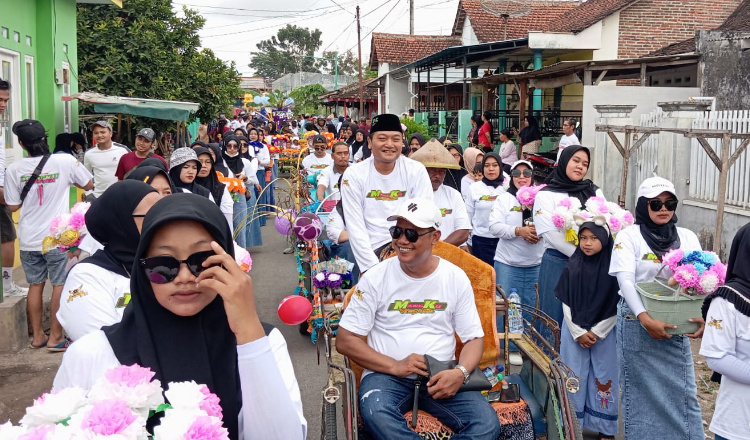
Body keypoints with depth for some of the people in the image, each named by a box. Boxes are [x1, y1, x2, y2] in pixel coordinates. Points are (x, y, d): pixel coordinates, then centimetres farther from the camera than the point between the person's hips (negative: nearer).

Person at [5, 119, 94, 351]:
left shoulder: (14, 169, -6)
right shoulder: (65, 162, -11)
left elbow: (13, 206, 2)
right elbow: (88, 185, 4)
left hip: (28, 239, 3)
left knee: (35, 285, 14)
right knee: (60, 285, 6)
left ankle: (38, 336, 22)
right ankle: (55, 338, 10)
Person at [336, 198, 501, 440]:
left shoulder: (456, 278, 2)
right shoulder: (376, 277, -3)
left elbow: (474, 338, 7)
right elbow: (345, 340, -2)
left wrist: (460, 372, -16)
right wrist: (395, 366, -15)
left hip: (441, 376, 2)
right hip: (386, 374, -1)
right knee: (377, 416, -36)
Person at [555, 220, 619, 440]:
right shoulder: (572, 268, -2)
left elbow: (617, 308, -6)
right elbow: (566, 305, 0)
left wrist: (596, 332, -9)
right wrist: (578, 332, -7)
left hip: (605, 334, -1)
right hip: (574, 332, 1)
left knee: (603, 379, 5)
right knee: (574, 378, 6)